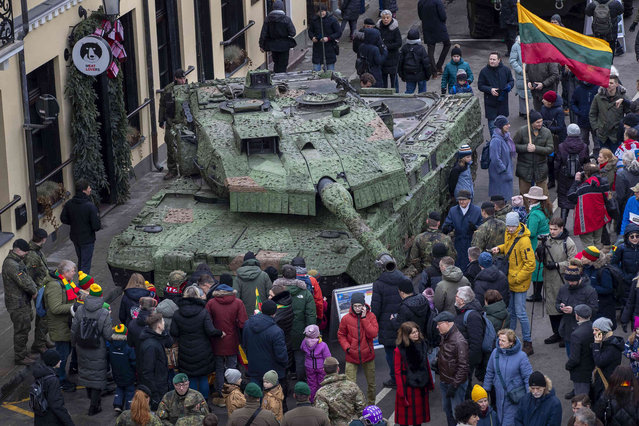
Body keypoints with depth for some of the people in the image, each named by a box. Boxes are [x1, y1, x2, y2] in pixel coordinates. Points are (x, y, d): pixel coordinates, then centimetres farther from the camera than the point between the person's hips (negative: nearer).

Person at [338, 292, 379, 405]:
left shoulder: (370, 316, -6)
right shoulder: (346, 318, -6)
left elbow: (373, 334, -18)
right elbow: (341, 335, 6)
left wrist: (364, 318, -21)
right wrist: (346, 347, -9)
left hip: (368, 355, 1)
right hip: (351, 357, -1)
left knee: (371, 383, 15)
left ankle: (371, 405, 34)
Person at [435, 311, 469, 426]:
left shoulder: (459, 341, -24)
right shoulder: (444, 337, 5)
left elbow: (463, 366, -23)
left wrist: (454, 385, -22)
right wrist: (437, 362, 8)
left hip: (456, 383, -9)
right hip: (444, 381, 9)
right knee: (447, 409, 20)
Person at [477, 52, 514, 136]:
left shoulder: (506, 70, 0)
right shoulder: (484, 71, -4)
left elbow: (511, 81, 12)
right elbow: (480, 86, -1)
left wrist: (509, 86, -12)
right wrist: (490, 89, -18)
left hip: (503, 101, 2)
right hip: (490, 103, -2)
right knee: (492, 124, -2)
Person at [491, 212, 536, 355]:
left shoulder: (523, 241, -24)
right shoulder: (509, 234, 2)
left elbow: (530, 264, -23)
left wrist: (517, 279, -21)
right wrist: (499, 248, 3)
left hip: (520, 282, -8)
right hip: (510, 279, 8)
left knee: (520, 313, -5)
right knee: (510, 311, 18)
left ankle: (528, 344, 4)